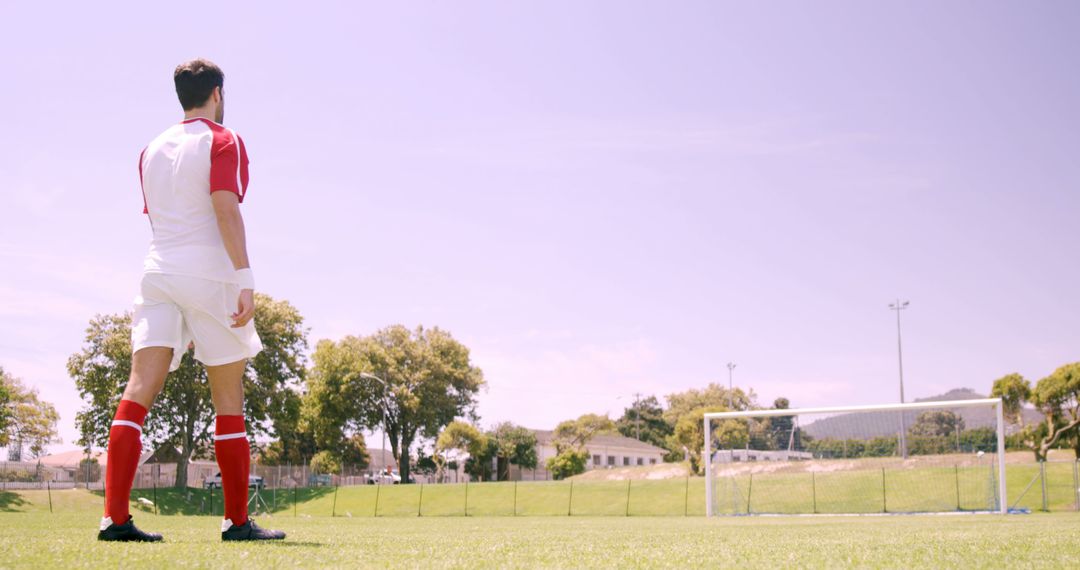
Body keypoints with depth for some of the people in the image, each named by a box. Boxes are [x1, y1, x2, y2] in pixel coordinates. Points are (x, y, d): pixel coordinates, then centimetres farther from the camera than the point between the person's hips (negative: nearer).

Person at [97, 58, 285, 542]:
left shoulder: (152, 150, 18)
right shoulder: (222, 141, -2)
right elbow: (225, 208, -15)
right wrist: (245, 278, -20)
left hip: (157, 271, 6)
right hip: (210, 275, -5)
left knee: (139, 391, -3)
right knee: (229, 401, 3)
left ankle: (115, 517, -12)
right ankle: (237, 521, 7)